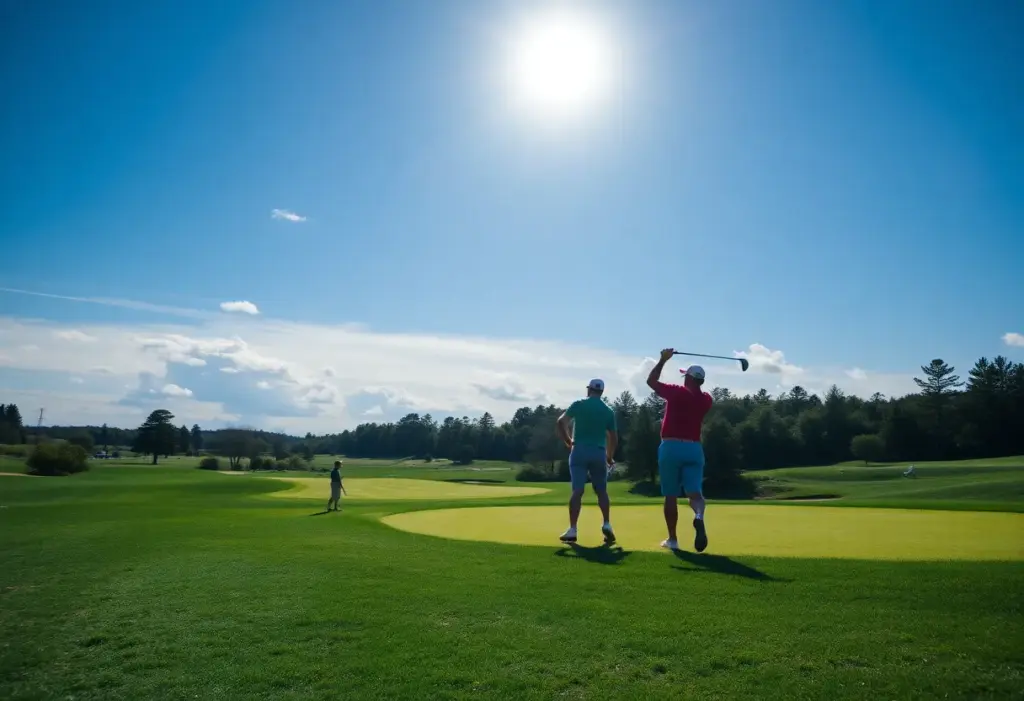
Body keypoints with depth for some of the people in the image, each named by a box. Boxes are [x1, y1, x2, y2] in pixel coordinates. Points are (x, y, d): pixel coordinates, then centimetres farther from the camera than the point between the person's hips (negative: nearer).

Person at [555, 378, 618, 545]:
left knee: (578, 491, -3)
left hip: (580, 451, -2)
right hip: (599, 453, 2)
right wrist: (610, 457, 25)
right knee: (601, 491, 14)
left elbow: (559, 423, -4)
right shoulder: (608, 411, 8)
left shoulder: (578, 405, 0)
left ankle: (572, 530, -8)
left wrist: (567, 442, 10)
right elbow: (614, 438, 11)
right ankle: (607, 525, -1)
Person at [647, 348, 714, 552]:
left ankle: (672, 539, 9)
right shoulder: (706, 399, 9)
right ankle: (699, 515, -38)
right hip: (694, 449, 3)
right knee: (694, 492, -4)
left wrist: (663, 359, 14)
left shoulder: (676, 392, -5)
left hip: (671, 447, -3)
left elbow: (651, 381, 8)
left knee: (671, 495, 5)